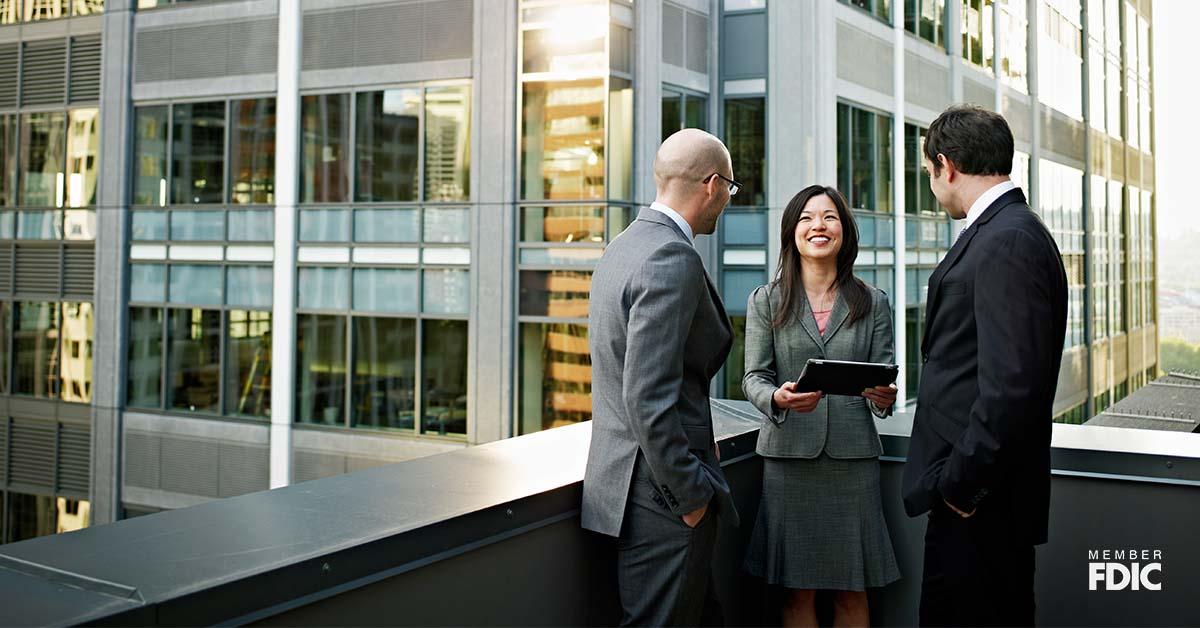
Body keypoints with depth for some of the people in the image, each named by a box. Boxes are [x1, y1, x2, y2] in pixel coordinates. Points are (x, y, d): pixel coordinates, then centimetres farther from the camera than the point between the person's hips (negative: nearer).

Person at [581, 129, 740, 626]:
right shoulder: (672, 260, -19)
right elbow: (649, 396, -25)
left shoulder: (622, 248, 12)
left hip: (624, 476, 10)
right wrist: (690, 493, -16)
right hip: (662, 493, -10)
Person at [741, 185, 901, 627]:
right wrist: (778, 398, -21)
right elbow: (754, 377, 1)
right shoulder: (765, 301, 5)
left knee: (852, 590, 8)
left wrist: (885, 397, -18)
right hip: (789, 455, -1)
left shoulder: (873, 303, 8)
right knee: (798, 590, 6)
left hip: (853, 455, 1)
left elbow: (884, 373, 5)